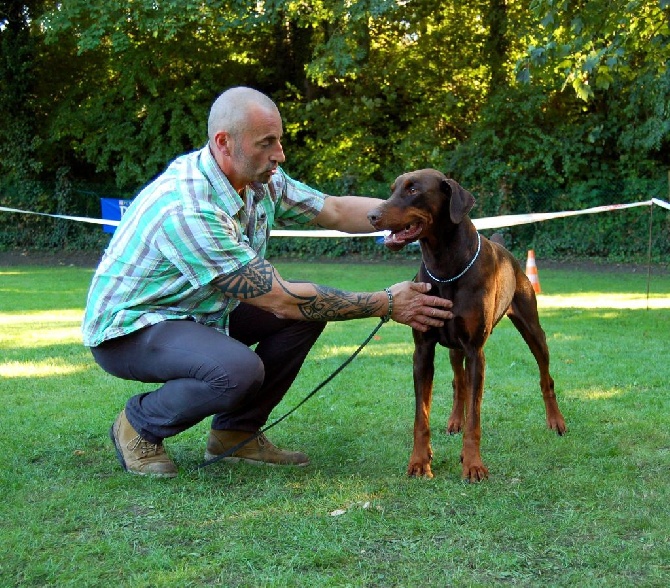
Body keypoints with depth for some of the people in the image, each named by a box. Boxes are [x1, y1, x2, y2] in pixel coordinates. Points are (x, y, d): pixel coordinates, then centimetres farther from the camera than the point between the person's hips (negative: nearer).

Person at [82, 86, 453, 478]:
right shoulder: (187, 209, -32)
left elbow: (336, 210, 4)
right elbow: (280, 299, -30)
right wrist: (386, 305, -26)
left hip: (196, 311, 9)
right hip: (128, 327, -9)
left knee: (310, 308, -4)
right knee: (239, 371, -35)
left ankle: (236, 433, 6)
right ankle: (139, 426, -5)